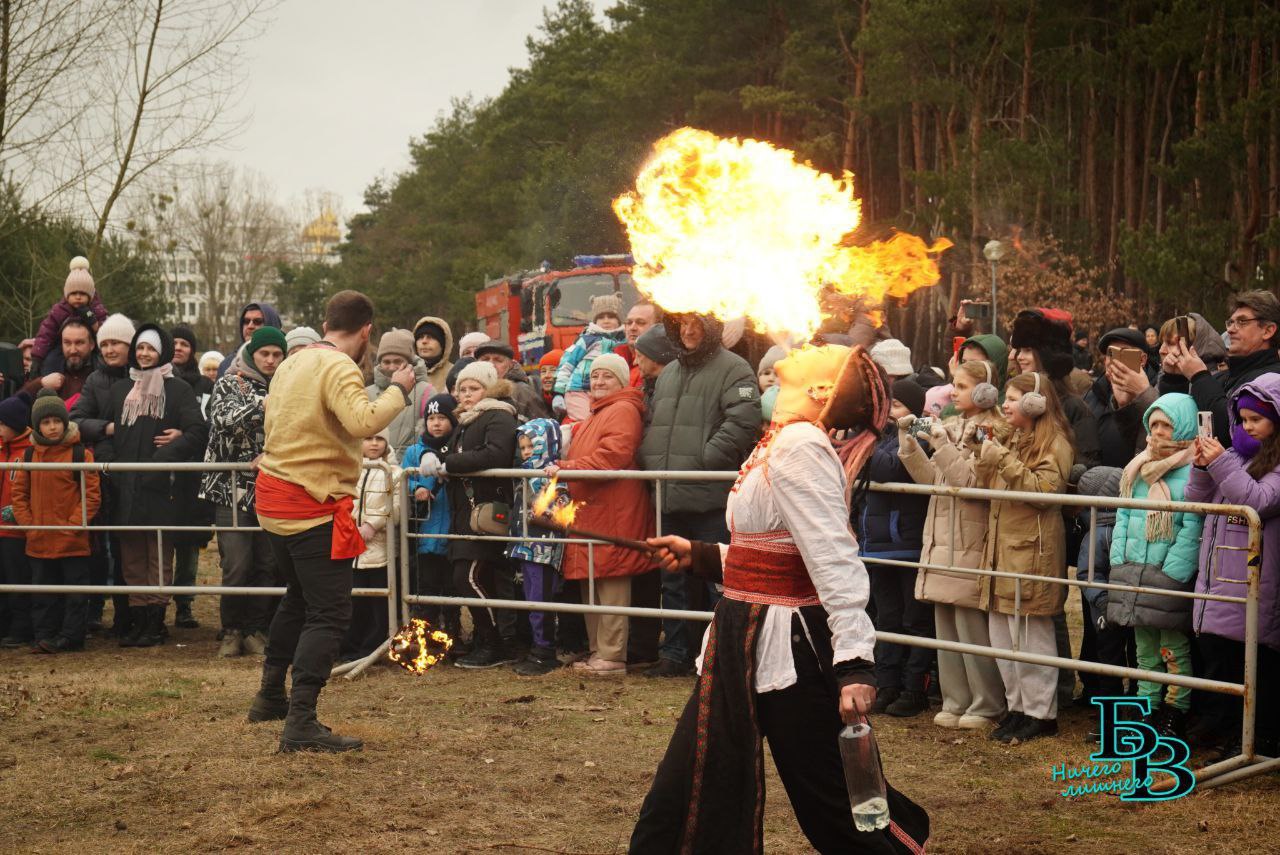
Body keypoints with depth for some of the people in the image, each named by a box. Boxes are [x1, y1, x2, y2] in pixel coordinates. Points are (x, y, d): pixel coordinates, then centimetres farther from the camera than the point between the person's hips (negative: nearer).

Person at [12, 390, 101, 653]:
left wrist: (73, 525, -14)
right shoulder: (29, 455, 7)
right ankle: (44, 636, 18)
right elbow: (19, 493, 10)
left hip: (73, 541, -4)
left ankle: (70, 636, 8)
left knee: (75, 590, 2)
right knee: (43, 592, 11)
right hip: (39, 541, 4)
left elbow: (91, 495, -8)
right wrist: (27, 523, -2)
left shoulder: (80, 454, -6)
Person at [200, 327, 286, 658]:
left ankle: (257, 630, 13)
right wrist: (261, 406, -32)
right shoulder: (229, 384, 1)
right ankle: (232, 631, 6)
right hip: (233, 489, -3)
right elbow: (224, 419, -18)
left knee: (268, 565, 2)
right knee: (237, 565, -9)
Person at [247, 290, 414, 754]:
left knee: (298, 598, 26)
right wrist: (398, 390, -17)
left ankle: (270, 696, 36)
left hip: (273, 495, 9)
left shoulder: (292, 363, 12)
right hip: (313, 505, -9)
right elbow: (364, 421, -31)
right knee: (330, 613, -8)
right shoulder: (339, 368, -15)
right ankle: (301, 724, -14)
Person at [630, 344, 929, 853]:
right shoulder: (782, 443, 12)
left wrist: (854, 661, -33)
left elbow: (834, 560, -26)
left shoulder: (799, 444, -18)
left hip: (786, 647, -10)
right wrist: (699, 555, 21)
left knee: (833, 799, 1)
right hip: (745, 640, 10)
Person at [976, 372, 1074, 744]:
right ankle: (1018, 706, 18)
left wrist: (1003, 460, -20)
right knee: (1001, 632, 9)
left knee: (1032, 634, -5)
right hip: (1001, 548, 9)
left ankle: (1040, 713, 3)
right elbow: (988, 490, 19)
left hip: (1033, 552, -9)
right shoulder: (1010, 440, 20)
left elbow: (1044, 489, -19)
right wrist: (984, 458, 3)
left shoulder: (1054, 444, -6)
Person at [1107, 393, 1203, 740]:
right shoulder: (1139, 468, 13)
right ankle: (1148, 712, 22)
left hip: (1169, 577, -7)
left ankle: (1176, 717, 7)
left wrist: (1170, 575, -19)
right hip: (1134, 574, 7)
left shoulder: (1193, 471, -10)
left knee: (1175, 651, 0)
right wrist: (1118, 563, 4)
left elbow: (1192, 529, -16)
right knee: (1145, 652, 14)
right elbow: (1123, 516, 15)